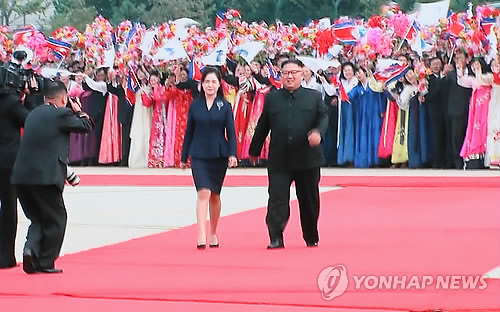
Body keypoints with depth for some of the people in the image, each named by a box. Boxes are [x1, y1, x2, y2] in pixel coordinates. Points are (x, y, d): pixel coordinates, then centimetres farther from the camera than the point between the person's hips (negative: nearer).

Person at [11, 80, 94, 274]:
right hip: (45, 176, -7)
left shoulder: (33, 114, 17)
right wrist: (79, 111, 20)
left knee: (37, 218, 19)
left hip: (21, 176, 7)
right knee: (55, 219, 9)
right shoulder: (61, 114, -5)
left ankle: (31, 249, -4)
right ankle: (45, 263, 10)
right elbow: (87, 126, 4)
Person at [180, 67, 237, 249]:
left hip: (219, 155, 1)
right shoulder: (195, 105, 4)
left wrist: (232, 154, -13)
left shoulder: (225, 106, 2)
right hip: (199, 155, -1)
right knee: (203, 192, -15)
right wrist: (184, 157, 9)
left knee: (215, 195, 10)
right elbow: (189, 132, 8)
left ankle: (213, 234, 24)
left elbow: (231, 132, 0)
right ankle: (201, 235, -20)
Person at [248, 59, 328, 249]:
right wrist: (254, 151, 18)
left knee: (309, 199, 10)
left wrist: (318, 132, -21)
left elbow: (323, 118, 2)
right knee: (277, 198, -11)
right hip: (279, 160, 0)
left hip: (307, 158, 0)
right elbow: (262, 126, 13)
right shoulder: (272, 98, 9)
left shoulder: (314, 97, 7)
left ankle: (311, 238, 26)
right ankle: (276, 238, -11)